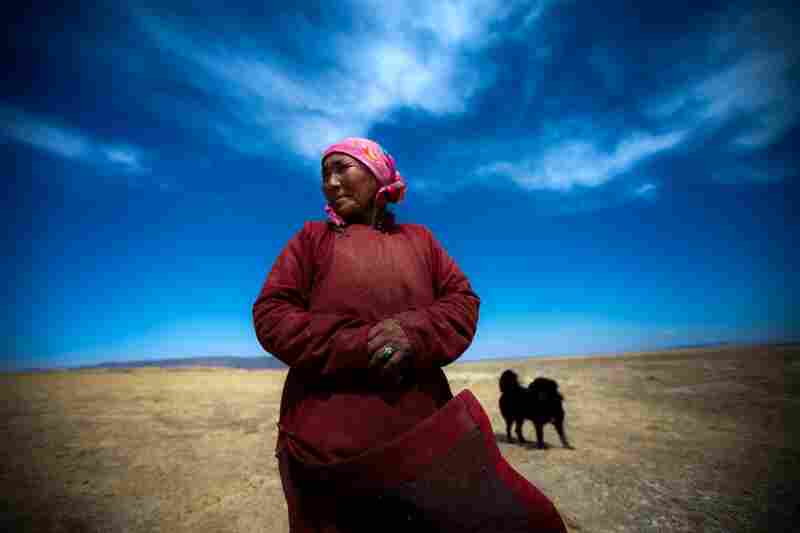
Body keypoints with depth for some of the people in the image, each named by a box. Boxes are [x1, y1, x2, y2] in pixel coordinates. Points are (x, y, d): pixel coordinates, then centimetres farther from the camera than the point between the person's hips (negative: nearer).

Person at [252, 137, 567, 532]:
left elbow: (463, 302, 5)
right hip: (330, 433, -1)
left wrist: (415, 334, -17)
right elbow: (270, 314, -3)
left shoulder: (418, 238, 12)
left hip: (422, 425, 2)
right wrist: (356, 347, -17)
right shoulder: (312, 238, 6)